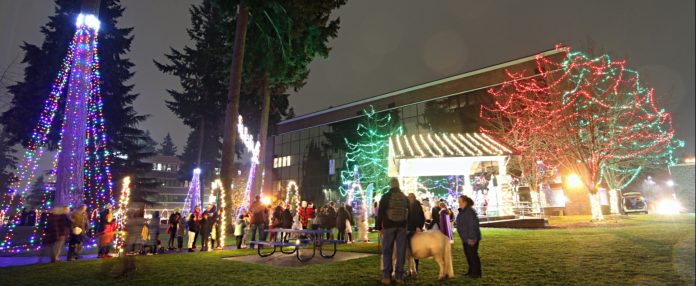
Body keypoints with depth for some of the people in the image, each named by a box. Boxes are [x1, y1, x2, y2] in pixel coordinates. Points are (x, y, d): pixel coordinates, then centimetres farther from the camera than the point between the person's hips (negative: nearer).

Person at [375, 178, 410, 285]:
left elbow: (380, 213, -5)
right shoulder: (405, 198, 9)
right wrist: (407, 226, 22)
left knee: (387, 251, 3)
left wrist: (379, 227, 1)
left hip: (388, 227, -3)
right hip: (402, 227, 3)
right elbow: (409, 214, 15)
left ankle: (387, 276, 1)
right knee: (401, 251, 6)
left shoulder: (385, 197, -4)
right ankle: (399, 276, 8)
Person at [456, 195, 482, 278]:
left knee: (473, 255, -2)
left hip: (471, 238, -10)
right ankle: (471, 271, 27)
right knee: (468, 255, 16)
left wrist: (472, 238, -26)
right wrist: (464, 237, 23)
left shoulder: (470, 211, -20)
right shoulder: (462, 211, 11)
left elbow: (473, 225, -25)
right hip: (465, 238, 10)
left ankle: (476, 273, 7)